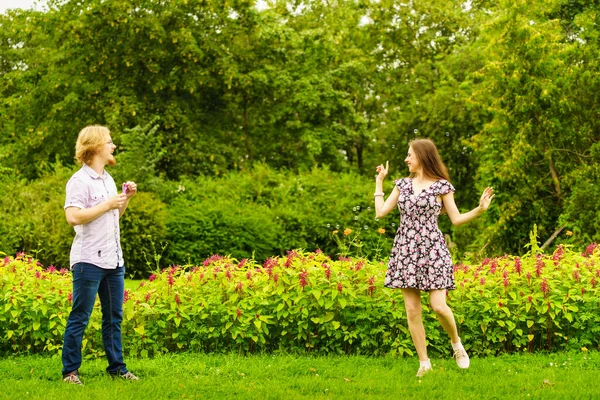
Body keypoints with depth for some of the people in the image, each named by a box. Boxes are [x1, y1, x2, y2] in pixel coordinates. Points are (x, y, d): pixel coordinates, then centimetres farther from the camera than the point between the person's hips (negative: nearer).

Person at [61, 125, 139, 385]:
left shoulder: (108, 179, 16)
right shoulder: (80, 181, -11)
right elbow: (73, 217, -23)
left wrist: (126, 198, 10)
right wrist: (108, 204, -18)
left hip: (114, 261, 8)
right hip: (89, 261, -8)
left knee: (114, 317, 12)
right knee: (80, 318, -3)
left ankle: (116, 367, 20)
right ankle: (70, 371, 3)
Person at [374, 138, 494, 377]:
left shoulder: (442, 186, 1)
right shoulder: (402, 184, 12)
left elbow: (456, 219, 3)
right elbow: (381, 212, 11)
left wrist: (480, 209, -11)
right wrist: (379, 182, 17)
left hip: (432, 249, -4)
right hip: (405, 249, 4)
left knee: (438, 306, -13)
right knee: (412, 310, 0)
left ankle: (456, 343, 17)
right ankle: (424, 363, 8)